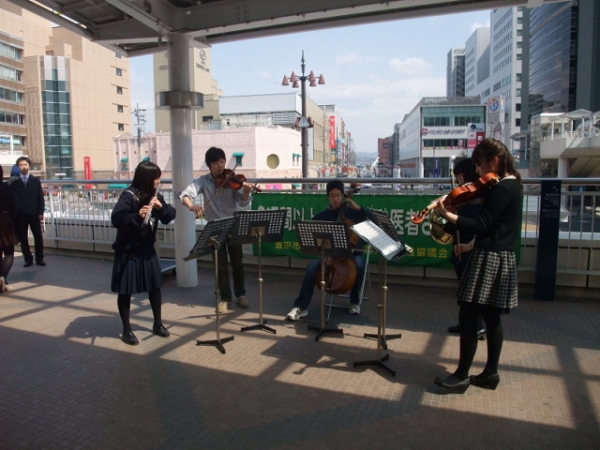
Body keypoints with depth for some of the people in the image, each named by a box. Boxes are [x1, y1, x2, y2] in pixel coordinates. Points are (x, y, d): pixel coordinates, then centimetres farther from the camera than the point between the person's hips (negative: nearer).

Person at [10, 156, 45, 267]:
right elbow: (13, 199, 3)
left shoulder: (36, 180, 7)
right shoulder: (14, 182, 5)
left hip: (34, 213, 0)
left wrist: (41, 212, -3)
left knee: (38, 236, 0)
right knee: (22, 237, 2)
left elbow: (40, 197, 5)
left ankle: (39, 258, 9)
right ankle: (28, 258, 11)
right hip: (20, 214, 0)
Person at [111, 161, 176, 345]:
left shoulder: (155, 196, 2)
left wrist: (161, 207, -21)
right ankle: (127, 330, 18)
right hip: (127, 251, -6)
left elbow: (170, 215, -2)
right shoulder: (128, 196, -17)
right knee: (125, 291, 4)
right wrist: (137, 215, -43)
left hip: (147, 249, 6)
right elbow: (116, 219, -28)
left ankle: (158, 324, 26)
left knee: (155, 286, 11)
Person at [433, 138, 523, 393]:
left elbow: (481, 225, -22)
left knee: (468, 317, -4)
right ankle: (490, 373, 23)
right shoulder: (511, 184, 15)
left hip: (489, 259, -10)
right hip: (500, 259, 10)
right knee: (491, 318, 14)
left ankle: (462, 376, 5)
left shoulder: (501, 188, -16)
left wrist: (447, 214, -25)